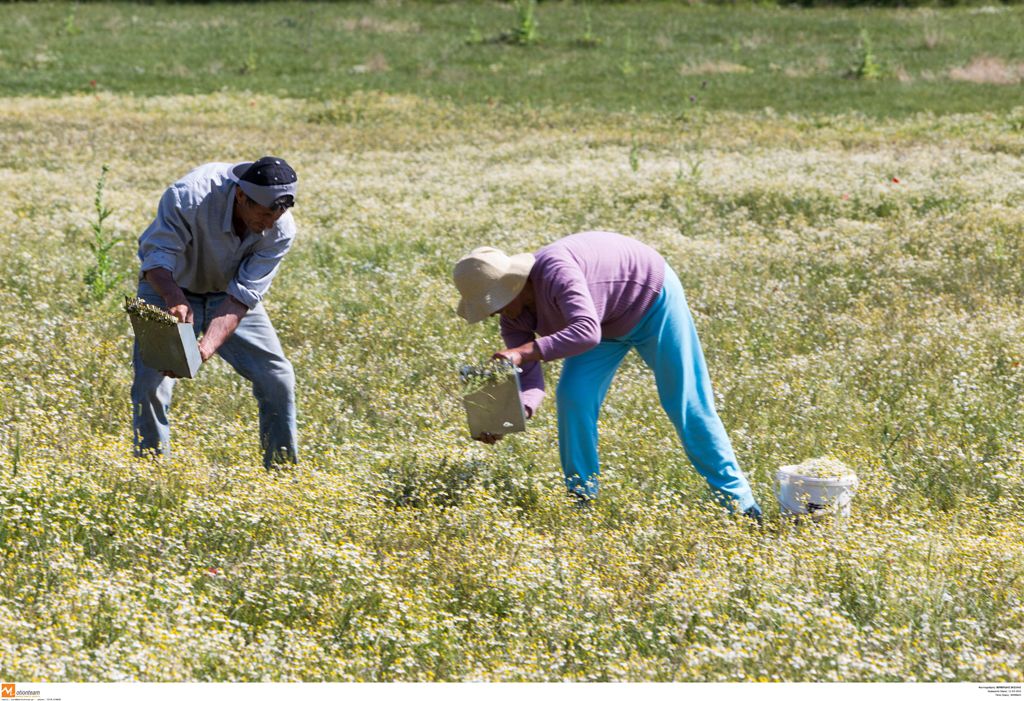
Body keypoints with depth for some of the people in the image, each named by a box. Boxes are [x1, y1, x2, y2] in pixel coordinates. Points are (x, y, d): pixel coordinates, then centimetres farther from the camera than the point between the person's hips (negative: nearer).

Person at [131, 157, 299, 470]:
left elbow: (242, 295, -27)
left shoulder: (281, 229, -26)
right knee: (151, 382, -17)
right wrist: (175, 299, -52)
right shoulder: (187, 197, -36)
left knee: (278, 379, -3)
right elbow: (157, 258, -31)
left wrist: (208, 345, -42)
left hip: (228, 294, 3)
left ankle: (282, 471, 13)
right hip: (169, 287, -3)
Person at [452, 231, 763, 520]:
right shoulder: (515, 319, -15)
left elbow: (586, 332, -53)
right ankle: (581, 497, 2)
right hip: (607, 323, 7)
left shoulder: (553, 271, -40)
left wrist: (523, 352, -57)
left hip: (651, 300, -7)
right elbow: (530, 381, -18)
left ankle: (734, 494, 8)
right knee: (573, 397, -9)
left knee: (687, 404, -2)